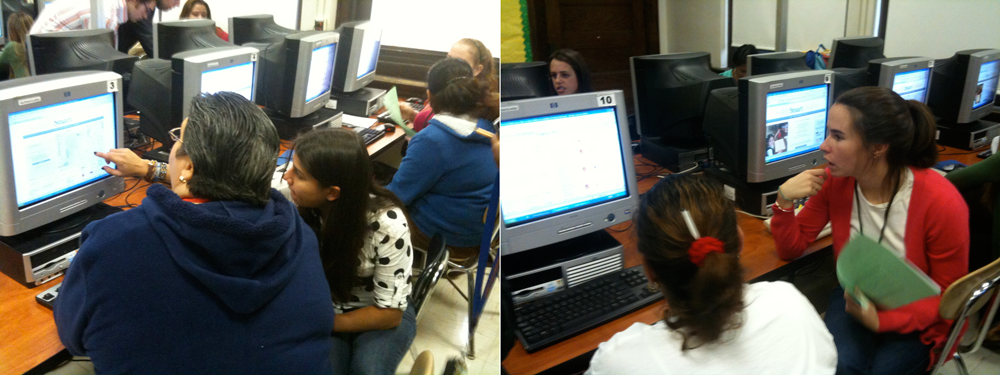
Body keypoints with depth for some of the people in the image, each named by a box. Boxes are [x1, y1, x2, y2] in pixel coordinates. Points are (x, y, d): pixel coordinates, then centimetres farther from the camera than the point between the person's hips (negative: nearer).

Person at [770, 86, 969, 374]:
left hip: (915, 318, -1)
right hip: (855, 299, 2)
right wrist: (784, 201, -23)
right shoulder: (835, 180, -13)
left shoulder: (941, 202, -24)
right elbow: (791, 248, -4)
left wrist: (881, 320, -27)